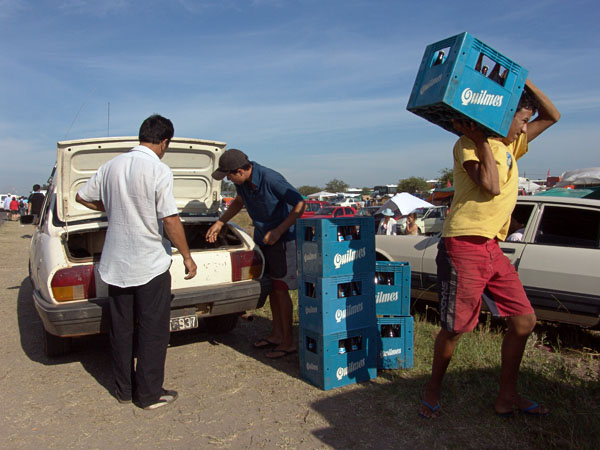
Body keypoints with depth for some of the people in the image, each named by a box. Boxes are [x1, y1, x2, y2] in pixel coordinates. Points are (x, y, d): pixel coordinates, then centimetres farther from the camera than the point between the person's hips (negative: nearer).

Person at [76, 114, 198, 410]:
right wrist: (187, 256, -7)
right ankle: (149, 394, 16)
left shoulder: (112, 166, 5)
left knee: (121, 328, 16)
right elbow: (170, 220, -17)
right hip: (150, 264, -6)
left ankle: (124, 389, 29)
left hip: (115, 264, 6)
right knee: (152, 331, 6)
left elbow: (83, 197, 16)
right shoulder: (159, 170, -14)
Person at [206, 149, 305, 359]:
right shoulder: (241, 181, -3)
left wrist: (278, 231, -23)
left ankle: (288, 342, 7)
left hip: (282, 239, -8)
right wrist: (219, 223, 14)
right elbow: (238, 201, 20)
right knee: (271, 287, 14)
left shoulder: (271, 180, -27)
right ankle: (276, 334, 27)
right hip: (262, 238, 8)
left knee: (281, 289, -4)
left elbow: (300, 204, -22)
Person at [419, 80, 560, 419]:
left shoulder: (509, 146, 19)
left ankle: (507, 397, 22)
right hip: (465, 246, -8)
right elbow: (491, 186, -19)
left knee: (525, 320, 7)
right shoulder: (468, 145, -5)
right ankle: (434, 390, 22)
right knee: (454, 328, -1)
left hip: (491, 247, 8)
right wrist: (480, 138, -13)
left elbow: (552, 116, 23)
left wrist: (525, 82, 12)